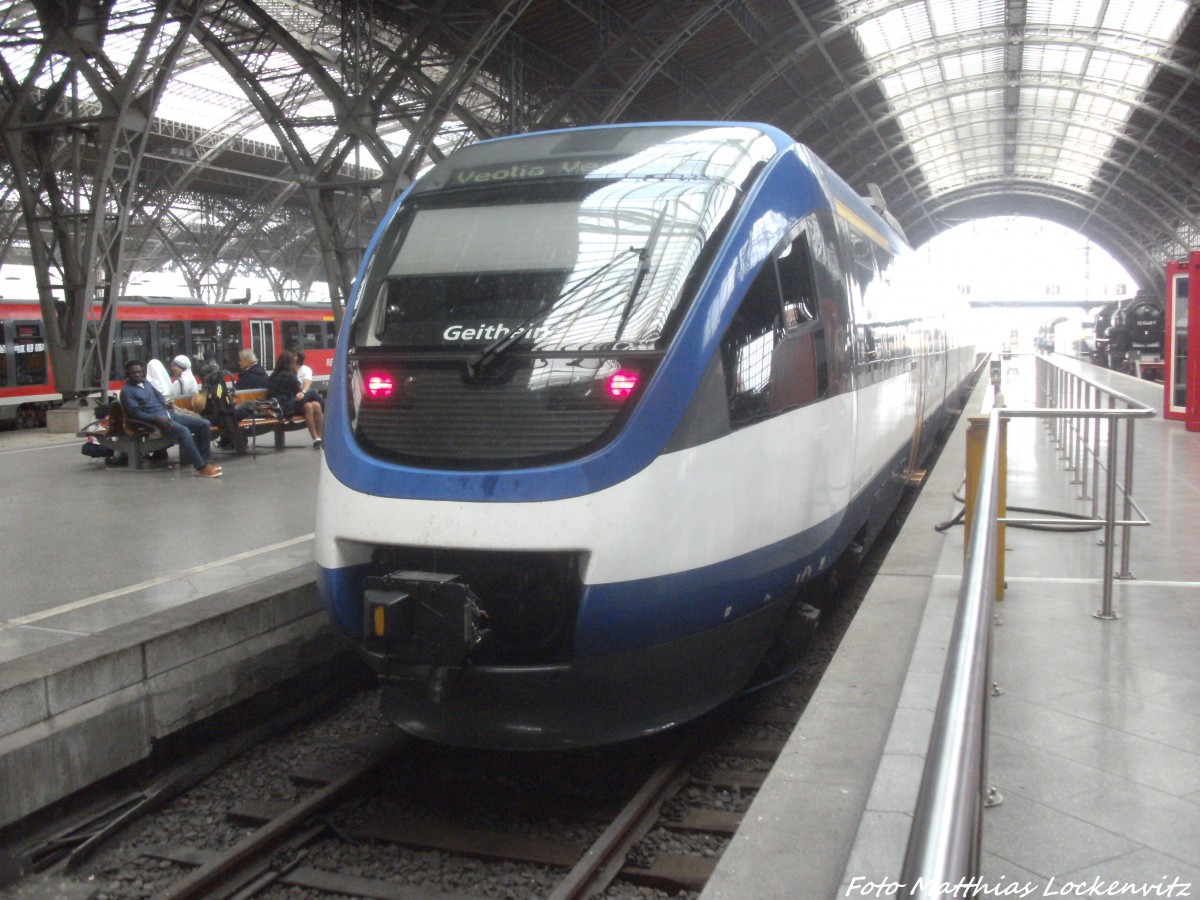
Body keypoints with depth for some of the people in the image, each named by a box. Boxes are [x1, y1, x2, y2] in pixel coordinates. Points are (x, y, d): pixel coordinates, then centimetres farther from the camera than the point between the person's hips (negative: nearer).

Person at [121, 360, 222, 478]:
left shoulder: (145, 382, 19)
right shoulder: (127, 391, -4)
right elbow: (135, 413, -13)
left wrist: (164, 404, 12)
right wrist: (157, 418, -23)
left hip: (168, 414, 9)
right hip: (154, 420, -9)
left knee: (204, 424, -4)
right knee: (183, 431, -36)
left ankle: (203, 461, -3)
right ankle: (202, 468, -36)